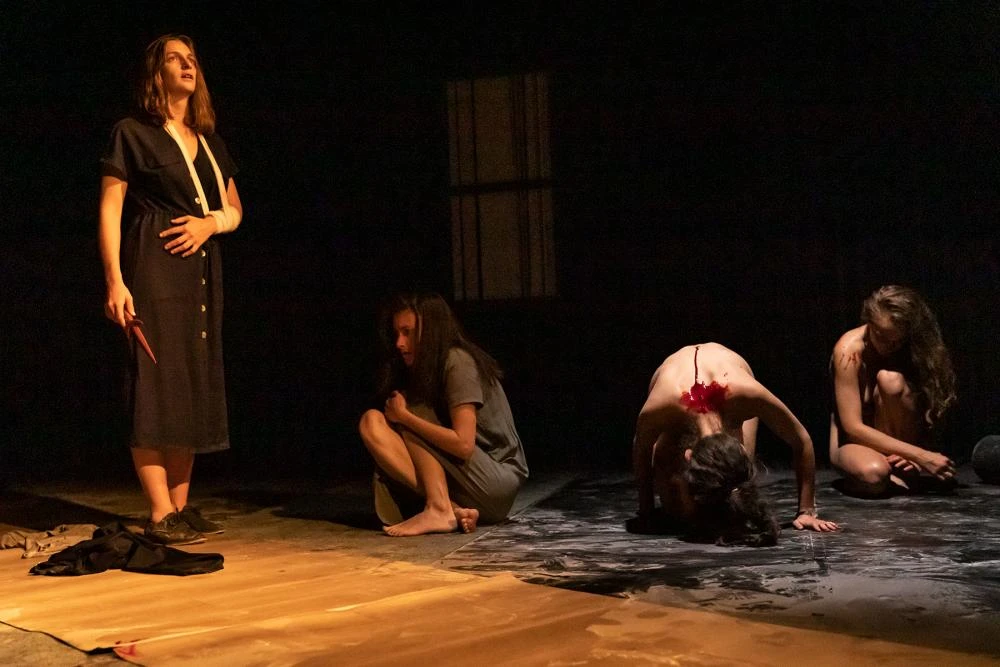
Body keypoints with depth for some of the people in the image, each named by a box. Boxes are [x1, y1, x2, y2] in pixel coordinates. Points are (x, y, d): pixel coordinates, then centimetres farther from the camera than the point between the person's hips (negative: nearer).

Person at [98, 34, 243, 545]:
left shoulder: (209, 142, 19)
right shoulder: (132, 134, 1)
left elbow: (235, 210, 21)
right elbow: (110, 210, -6)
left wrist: (210, 223, -2)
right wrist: (115, 281, -15)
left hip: (202, 273, 7)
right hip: (155, 272, -7)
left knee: (194, 388, 7)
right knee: (157, 387, -9)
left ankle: (182, 507, 14)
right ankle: (161, 516, -7)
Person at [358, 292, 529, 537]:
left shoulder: (458, 362, -13)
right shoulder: (421, 370, 12)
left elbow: (463, 444, -22)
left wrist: (404, 415, -15)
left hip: (498, 486, -8)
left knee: (413, 410, -14)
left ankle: (439, 510, -25)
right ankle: (454, 510, -21)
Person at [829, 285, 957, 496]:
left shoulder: (913, 348, -12)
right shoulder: (850, 350, -22)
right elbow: (853, 428, -25)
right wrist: (921, 456, -29)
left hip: (897, 434, 4)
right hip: (854, 441, -3)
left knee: (891, 379, -28)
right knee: (873, 473, -41)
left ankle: (903, 470, -14)